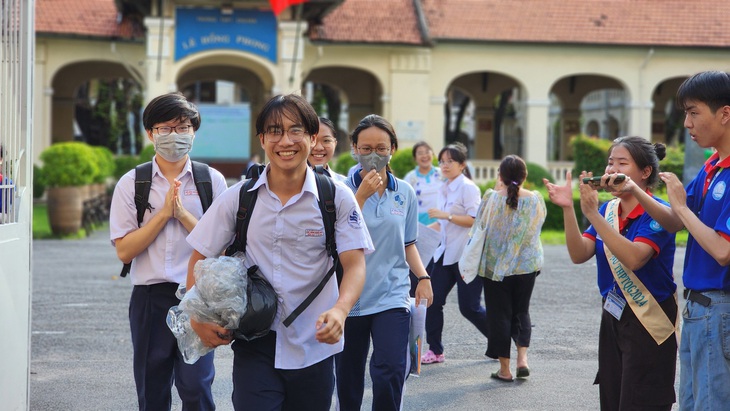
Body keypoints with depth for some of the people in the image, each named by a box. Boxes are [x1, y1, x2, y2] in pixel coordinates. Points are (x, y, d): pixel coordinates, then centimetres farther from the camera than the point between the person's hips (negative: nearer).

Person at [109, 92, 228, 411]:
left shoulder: (212, 181, 3)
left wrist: (183, 214, -12)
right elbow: (124, 250, -3)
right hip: (150, 297, 1)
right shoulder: (131, 184, 4)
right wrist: (164, 213, -11)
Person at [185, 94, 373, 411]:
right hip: (254, 346, 0)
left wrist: (340, 310, -29)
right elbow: (200, 258, 7)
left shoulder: (336, 198, -3)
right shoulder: (238, 198, 0)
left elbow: (355, 264, -9)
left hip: (314, 347, 0)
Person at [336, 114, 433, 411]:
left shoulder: (405, 193, 6)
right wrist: (362, 195, -19)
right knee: (348, 376, 9)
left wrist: (423, 276, 2)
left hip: (392, 295, 1)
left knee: (390, 370, -15)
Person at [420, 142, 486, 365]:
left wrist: (446, 215, -23)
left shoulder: (468, 187, -11)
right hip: (446, 252, 8)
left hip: (467, 254, -8)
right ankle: (435, 350, 10)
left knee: (469, 306, -4)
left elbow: (475, 220, -19)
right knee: (433, 300, 0)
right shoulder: (443, 189, 13)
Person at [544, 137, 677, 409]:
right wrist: (568, 209, -18)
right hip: (612, 318, 7)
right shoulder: (608, 210, 6)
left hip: (648, 324, -7)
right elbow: (579, 255, -3)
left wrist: (591, 213, -32)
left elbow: (633, 258, -30)